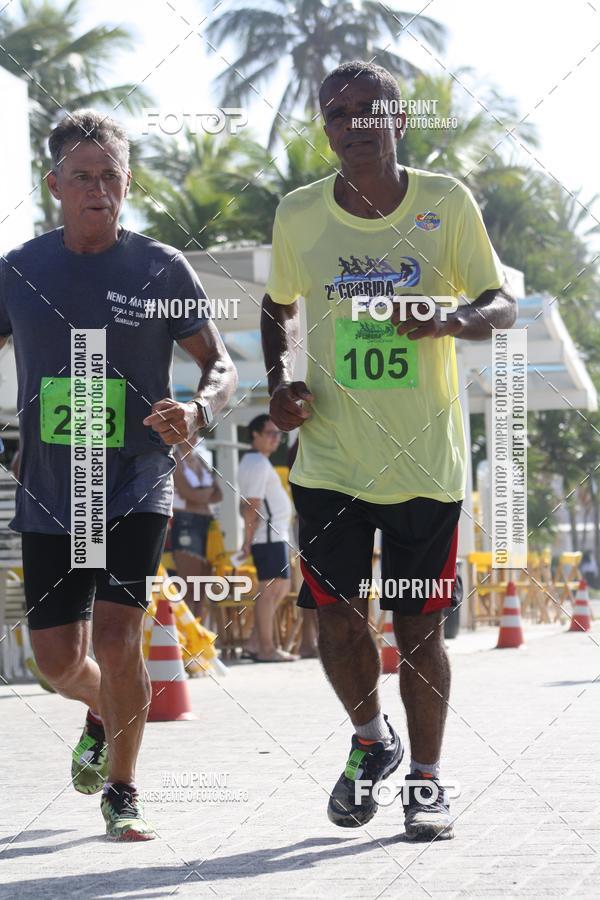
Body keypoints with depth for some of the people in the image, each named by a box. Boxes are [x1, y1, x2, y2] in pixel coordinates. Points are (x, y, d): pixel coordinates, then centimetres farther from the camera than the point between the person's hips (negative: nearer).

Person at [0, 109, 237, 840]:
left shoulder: (161, 269, -4)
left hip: (137, 487, -2)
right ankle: (102, 716, 42)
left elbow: (220, 363, 0)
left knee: (116, 634, -15)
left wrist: (197, 412, -22)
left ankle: (122, 793, 8)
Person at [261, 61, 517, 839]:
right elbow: (279, 306, 18)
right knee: (336, 620, -3)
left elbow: (503, 306, 0)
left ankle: (427, 781, 20)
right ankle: (371, 741, 26)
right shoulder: (298, 214, 1)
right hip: (331, 459, 1)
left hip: (425, 460, -1)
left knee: (419, 627, 3)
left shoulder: (446, 202, -3)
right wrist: (279, 380, 0)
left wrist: (450, 320, -21)